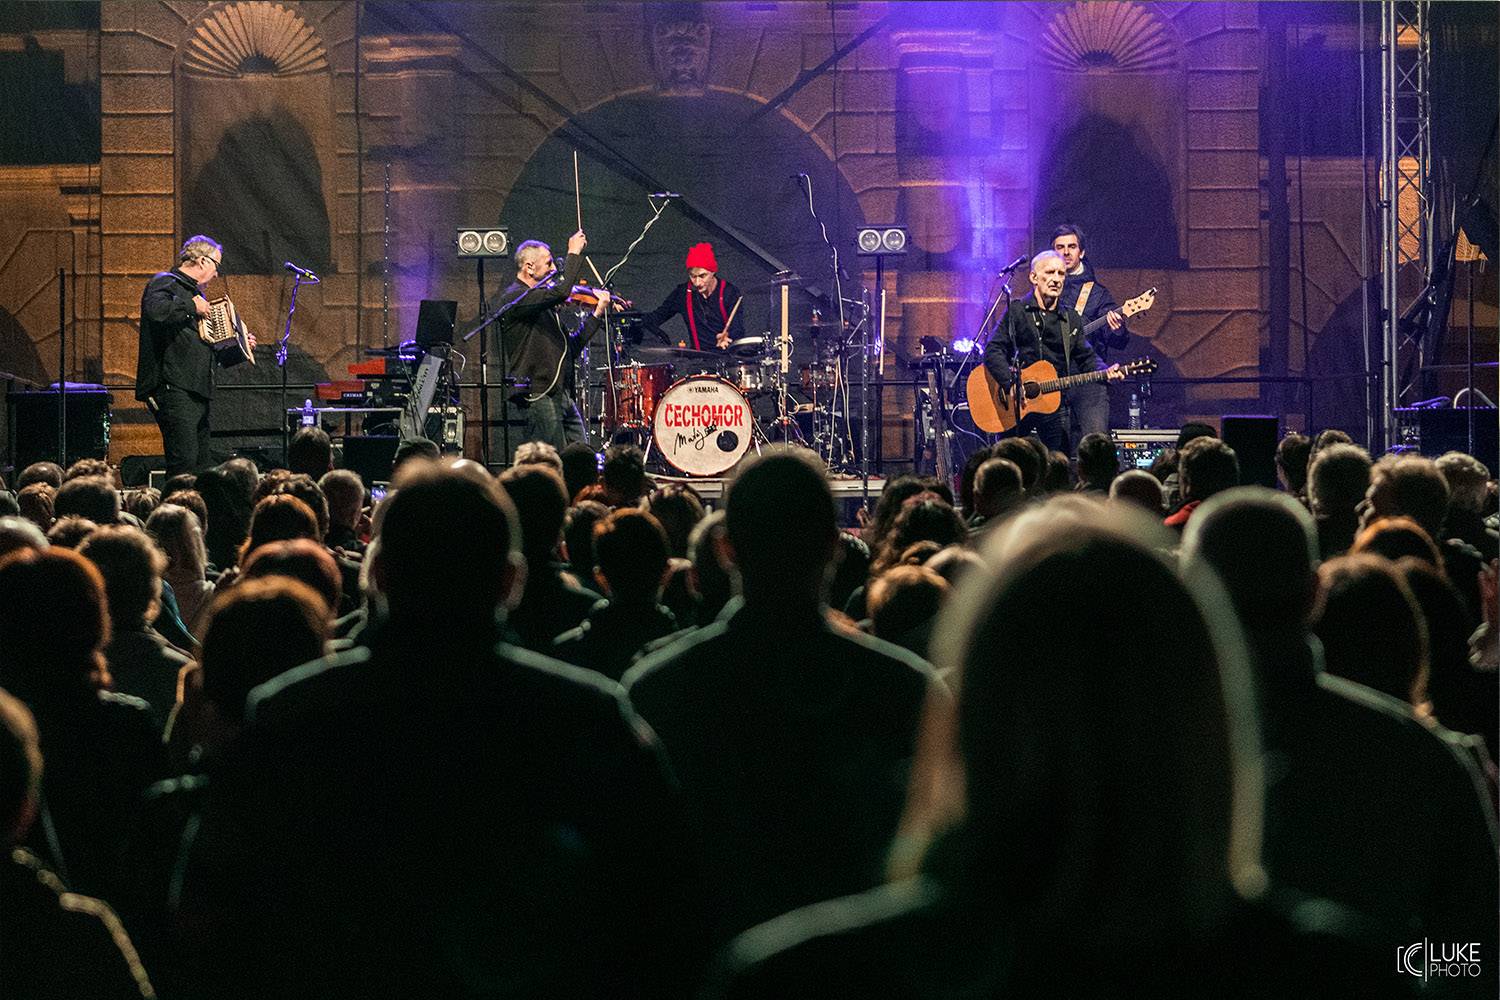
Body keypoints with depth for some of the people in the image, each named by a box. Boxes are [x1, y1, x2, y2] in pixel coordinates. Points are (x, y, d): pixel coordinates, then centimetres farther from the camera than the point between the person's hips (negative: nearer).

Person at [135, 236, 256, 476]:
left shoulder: (193, 293, 27)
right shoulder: (165, 283, -2)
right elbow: (156, 310, -28)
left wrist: (241, 350, 21)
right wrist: (192, 307, -13)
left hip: (197, 392, 10)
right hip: (173, 387, -10)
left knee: (202, 465, 7)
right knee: (184, 463, -18)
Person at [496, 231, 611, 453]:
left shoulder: (545, 303, 20)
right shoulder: (514, 297, -9)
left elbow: (572, 345, 22)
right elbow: (561, 291, -25)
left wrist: (597, 313, 18)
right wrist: (574, 254, -13)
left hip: (562, 395, 9)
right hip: (538, 395, -9)